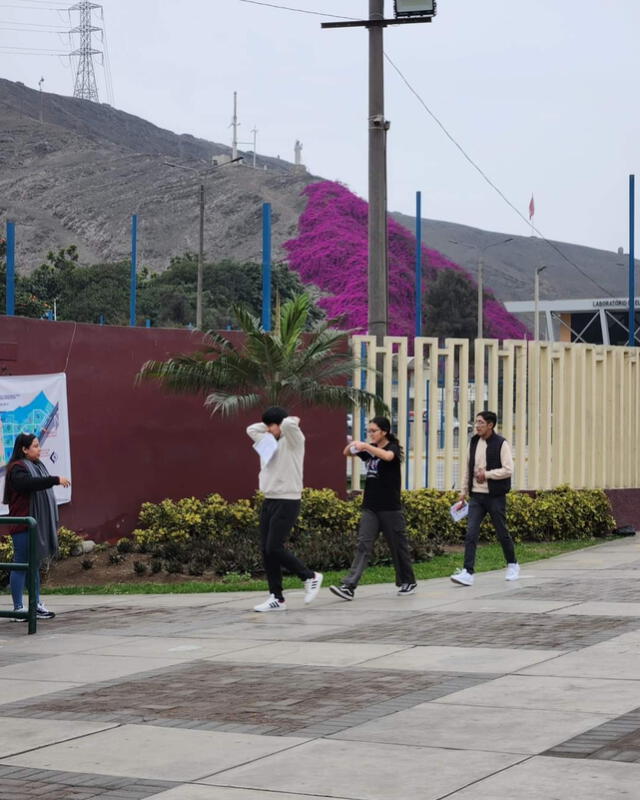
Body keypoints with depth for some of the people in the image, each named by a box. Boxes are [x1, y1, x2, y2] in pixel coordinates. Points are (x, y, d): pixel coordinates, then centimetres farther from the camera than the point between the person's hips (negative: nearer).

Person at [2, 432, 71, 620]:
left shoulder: (37, 466, 17)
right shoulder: (17, 468, -10)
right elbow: (29, 484, -30)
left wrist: (53, 525, 19)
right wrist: (55, 480, -29)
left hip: (38, 525, 9)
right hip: (23, 526, -9)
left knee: (35, 564, 12)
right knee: (21, 565, -5)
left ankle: (36, 605, 17)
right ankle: (18, 608, -3)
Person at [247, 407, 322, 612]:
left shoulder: (293, 440, -7)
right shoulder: (269, 441, 16)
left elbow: (289, 424, -27)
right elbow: (251, 429, 29)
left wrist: (292, 421, -6)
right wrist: (269, 425, 17)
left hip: (287, 502, -8)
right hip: (269, 501, 8)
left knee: (274, 548, -14)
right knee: (267, 551, 3)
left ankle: (310, 577, 4)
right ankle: (276, 598, 6)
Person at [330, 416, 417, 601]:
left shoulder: (393, 448, -6)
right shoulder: (370, 449, 12)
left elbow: (387, 456, -29)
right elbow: (347, 452, 14)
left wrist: (366, 447, -32)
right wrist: (352, 445, -9)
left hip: (390, 507, -5)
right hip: (370, 507, 5)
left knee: (398, 545, 7)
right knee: (363, 545, -5)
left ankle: (408, 582, 25)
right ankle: (349, 587, -15)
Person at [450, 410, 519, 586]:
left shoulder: (501, 444, -8)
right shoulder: (474, 442, 9)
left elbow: (508, 470, -15)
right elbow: (468, 469, 15)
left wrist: (486, 474, -15)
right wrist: (463, 492, 14)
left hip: (495, 496, -4)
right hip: (476, 496, 4)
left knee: (502, 533, 9)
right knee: (471, 534, -8)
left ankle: (512, 565, 30)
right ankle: (467, 572, -12)